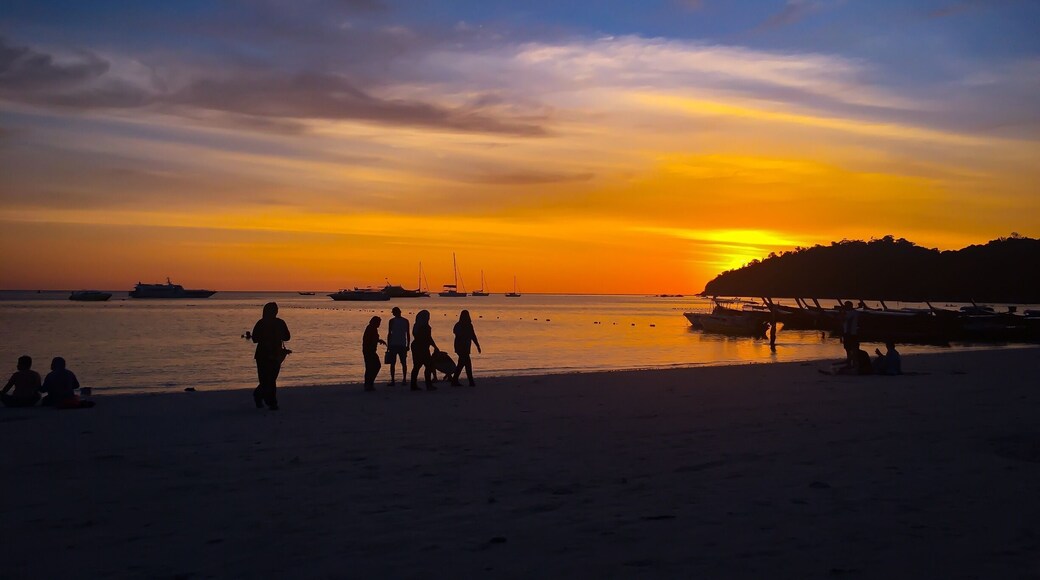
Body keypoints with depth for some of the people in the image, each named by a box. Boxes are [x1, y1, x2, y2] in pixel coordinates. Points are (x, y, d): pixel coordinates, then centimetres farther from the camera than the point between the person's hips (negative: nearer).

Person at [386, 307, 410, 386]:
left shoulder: (392, 321, -4)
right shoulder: (406, 321, 5)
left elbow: (389, 334, -6)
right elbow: (408, 334, 5)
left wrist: (388, 346, -2)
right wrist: (408, 345, 12)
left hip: (393, 345, -3)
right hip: (403, 345, 3)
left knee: (393, 363, 0)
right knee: (404, 363, 9)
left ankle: (393, 380, -4)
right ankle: (404, 380, 5)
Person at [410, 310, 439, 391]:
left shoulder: (416, 326, 12)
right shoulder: (425, 326, -12)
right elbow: (429, 338, -13)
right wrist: (435, 347, -5)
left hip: (415, 347, 9)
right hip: (423, 348, -8)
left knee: (416, 366, 10)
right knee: (428, 366, -3)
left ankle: (414, 385, 10)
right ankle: (429, 385, -7)